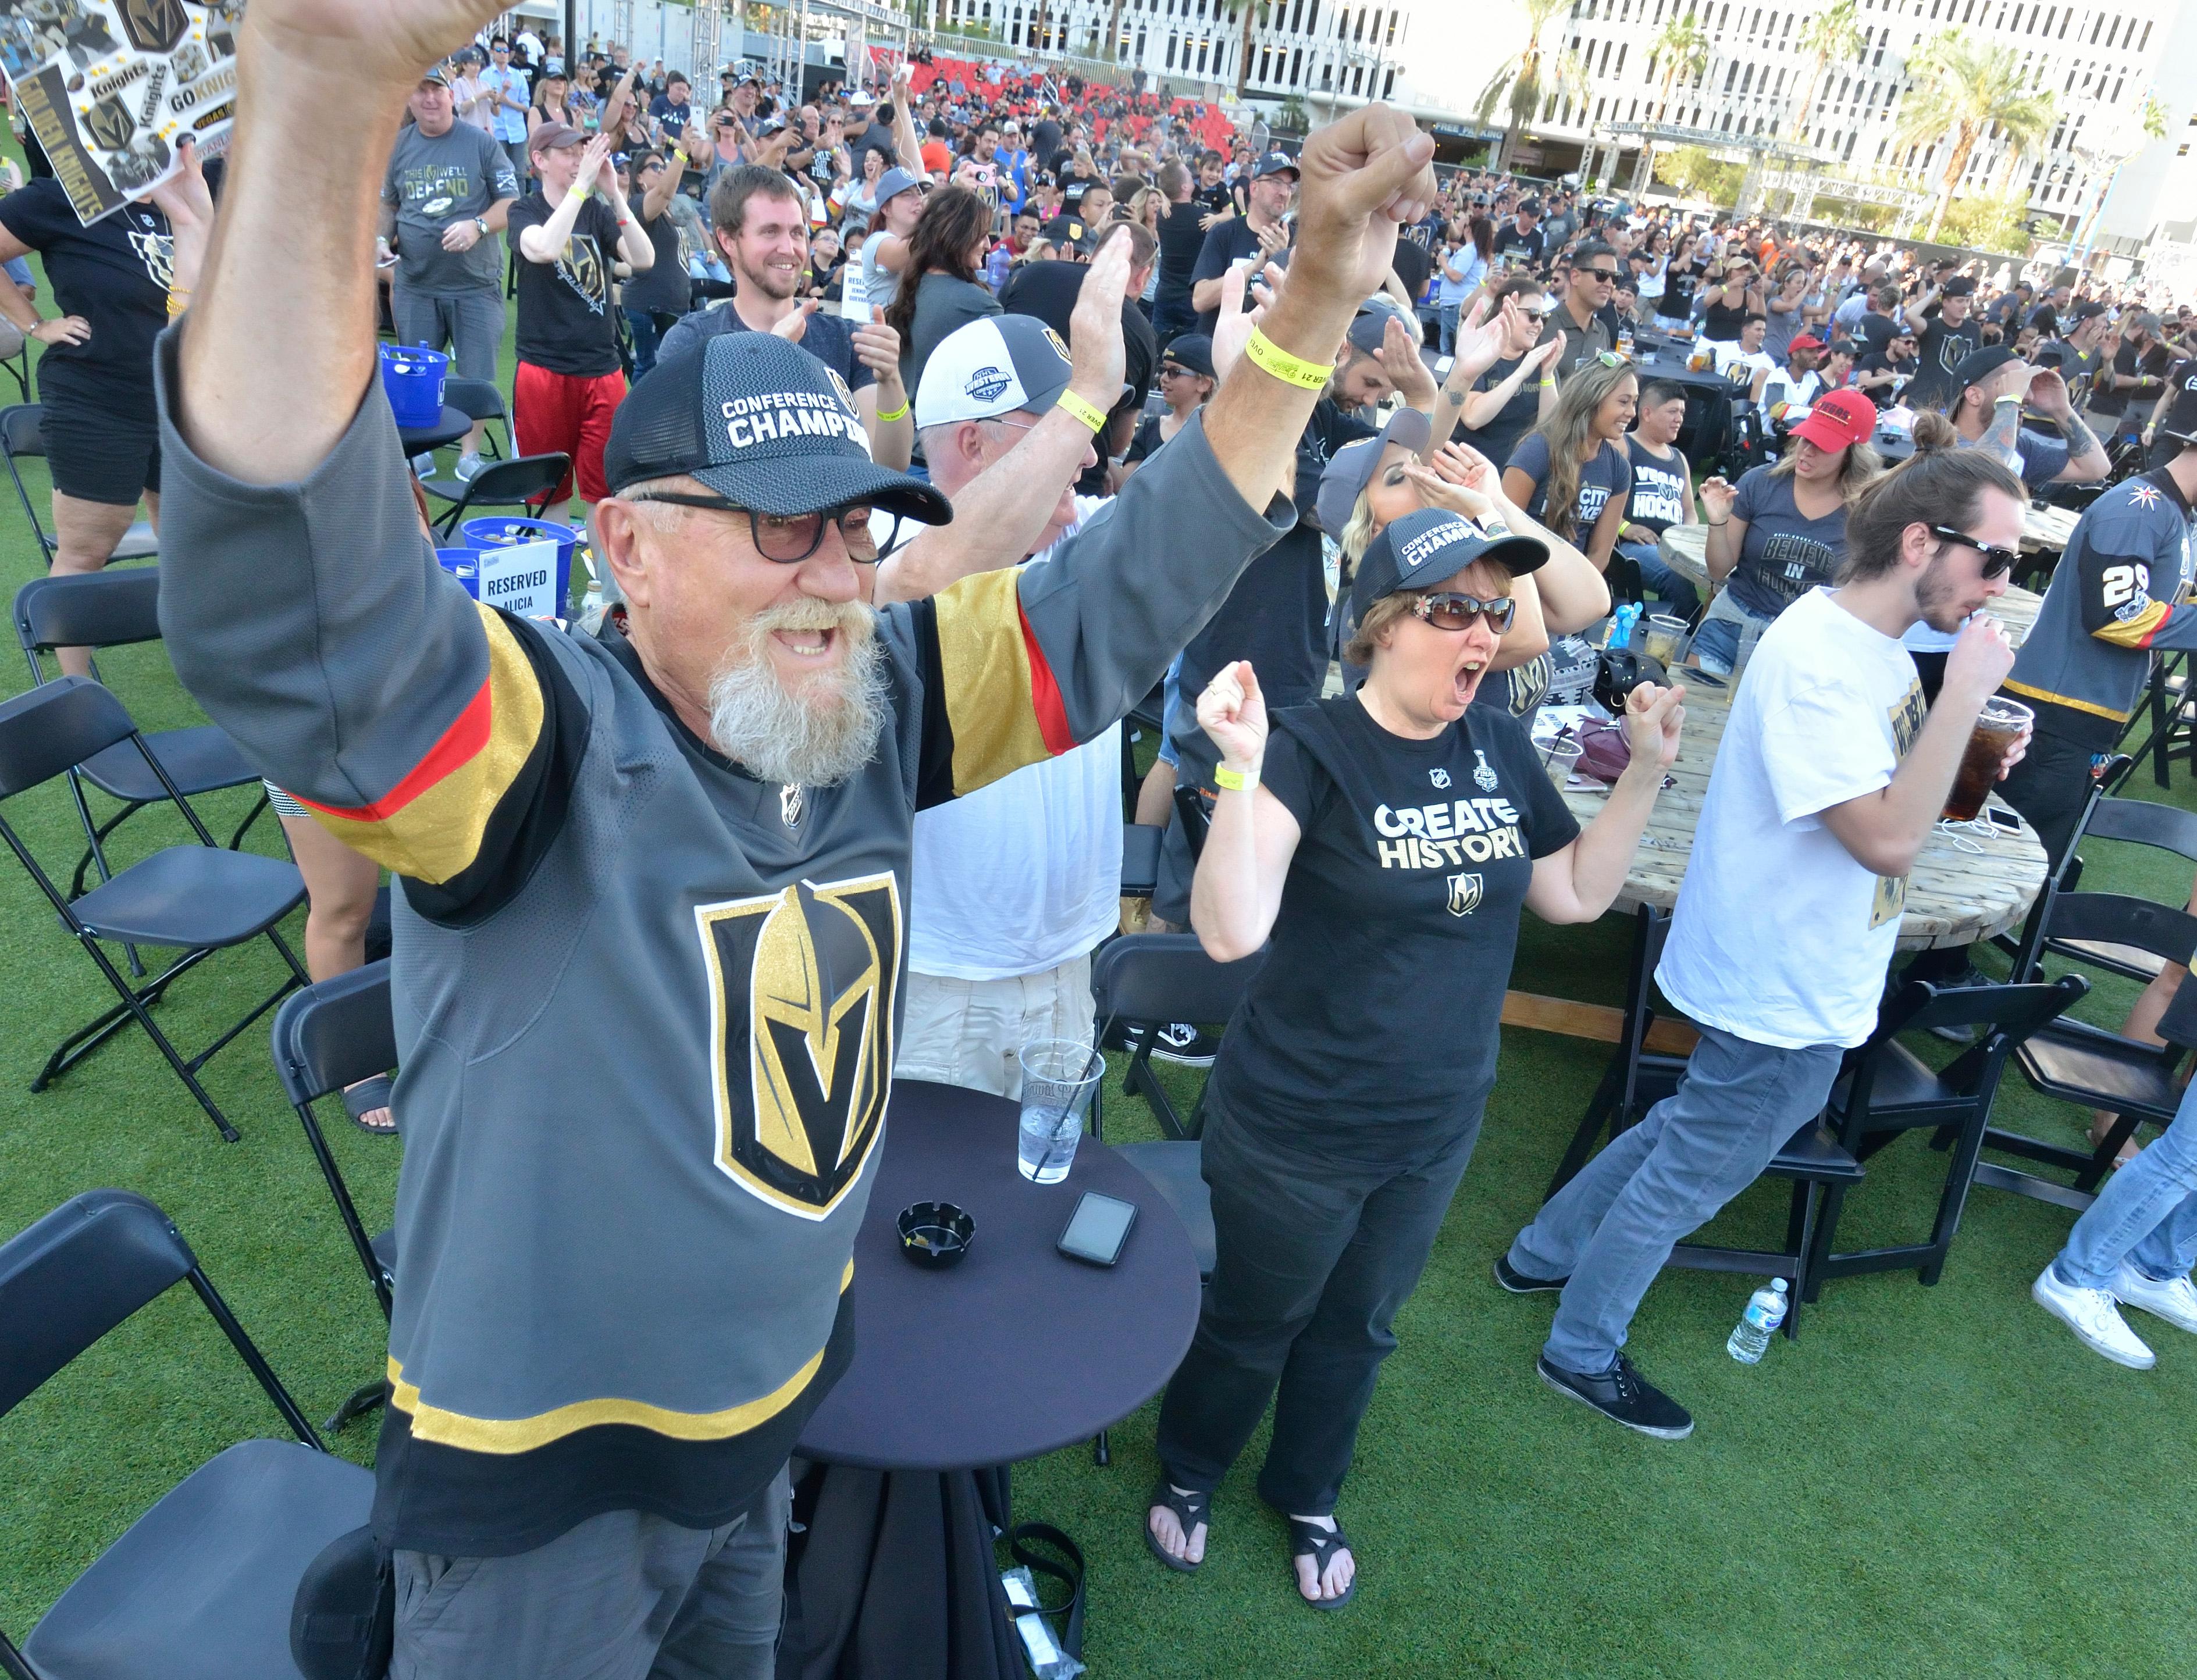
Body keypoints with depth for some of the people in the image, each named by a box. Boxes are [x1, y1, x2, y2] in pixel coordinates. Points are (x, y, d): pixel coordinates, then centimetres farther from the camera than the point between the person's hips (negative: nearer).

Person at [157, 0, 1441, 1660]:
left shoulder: (881, 699, -9)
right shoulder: (545, 735, -27)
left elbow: (1123, 601, -7)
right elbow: (285, 631, -46)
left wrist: (1317, 306, -16)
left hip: (777, 1408, 6)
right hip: (541, 1465, -5)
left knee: (740, 1657, 31)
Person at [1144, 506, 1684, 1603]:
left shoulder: (1499, 748, -3)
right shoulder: (1312, 749, -22)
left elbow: (1575, 895, 8)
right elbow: (1230, 931, -34)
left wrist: (1646, 773, -1)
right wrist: (1242, 767, -45)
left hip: (1438, 1127, 5)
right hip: (1296, 1132, -5)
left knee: (1357, 1328, 26)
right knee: (1252, 1327, 19)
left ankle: (1307, 1495, 53)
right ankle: (1186, 1475, 50)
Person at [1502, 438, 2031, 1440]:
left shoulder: (1869, 644, 4)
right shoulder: (1818, 659, -27)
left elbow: (1901, 798, 15)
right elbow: (1887, 839, -30)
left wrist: (1976, 748, -3)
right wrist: (1965, 693, -26)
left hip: (1807, 976, 9)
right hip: (1787, 988, -9)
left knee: (1687, 1131, 24)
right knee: (1694, 1170, 8)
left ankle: (1542, 1257, 42)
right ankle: (1583, 1353, 29)